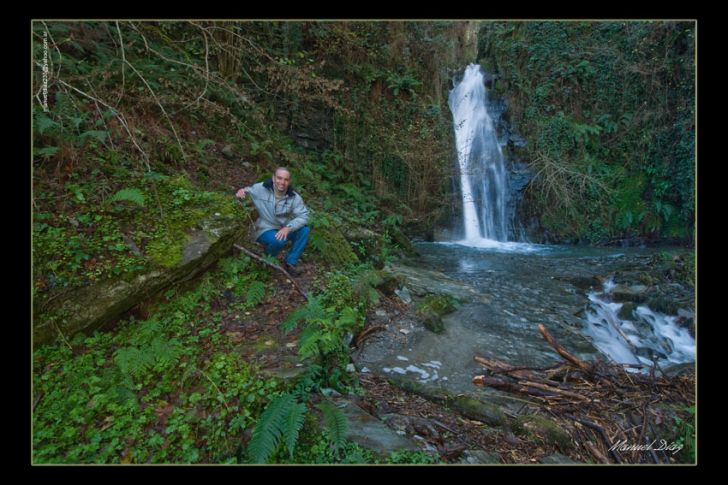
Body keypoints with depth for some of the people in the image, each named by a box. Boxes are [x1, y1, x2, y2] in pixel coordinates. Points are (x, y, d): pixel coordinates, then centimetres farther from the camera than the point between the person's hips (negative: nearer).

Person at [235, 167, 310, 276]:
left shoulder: (294, 197, -12)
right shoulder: (260, 188, -14)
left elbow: (303, 216, -17)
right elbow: (246, 191, 2)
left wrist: (288, 228, -33)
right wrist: (241, 192, -26)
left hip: (284, 229, 3)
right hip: (265, 230, -3)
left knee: (304, 230, -22)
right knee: (278, 241, -35)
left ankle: (290, 262, -6)